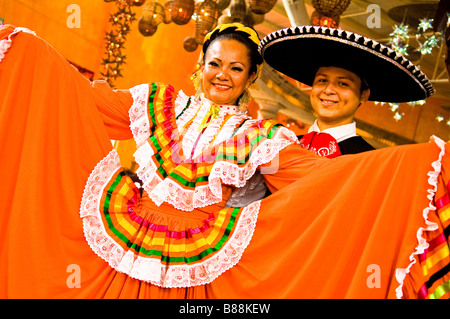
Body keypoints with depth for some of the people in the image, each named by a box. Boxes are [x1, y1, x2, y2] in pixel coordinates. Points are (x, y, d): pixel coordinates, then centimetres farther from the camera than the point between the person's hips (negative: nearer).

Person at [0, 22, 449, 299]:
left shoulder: (259, 137, 3)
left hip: (202, 264, -1)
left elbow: (322, 171, -5)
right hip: (130, 244, 2)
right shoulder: (160, 105, 8)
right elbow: (87, 97, 9)